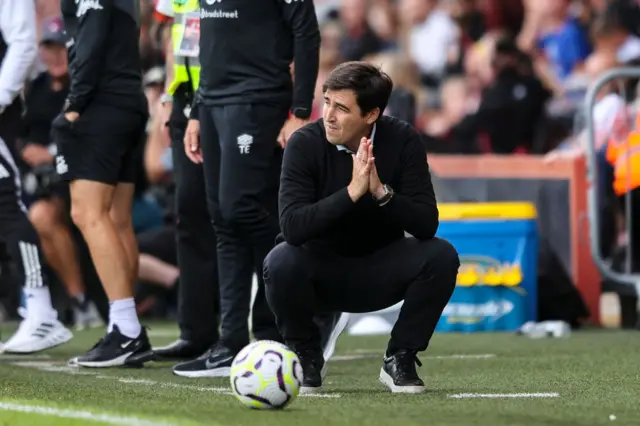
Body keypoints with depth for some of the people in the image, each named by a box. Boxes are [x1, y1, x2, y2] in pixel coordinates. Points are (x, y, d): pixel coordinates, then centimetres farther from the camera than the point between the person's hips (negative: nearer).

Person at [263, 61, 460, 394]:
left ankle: (400, 358, -4)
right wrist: (351, 192, -39)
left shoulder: (403, 141, -14)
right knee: (281, 262, -33)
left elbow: (426, 226, -18)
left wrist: (382, 192, -34)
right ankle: (306, 358, -5)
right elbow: (292, 227, -31)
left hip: (380, 275, 1)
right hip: (321, 272, -1)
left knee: (441, 256, -25)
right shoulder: (304, 144, -19)